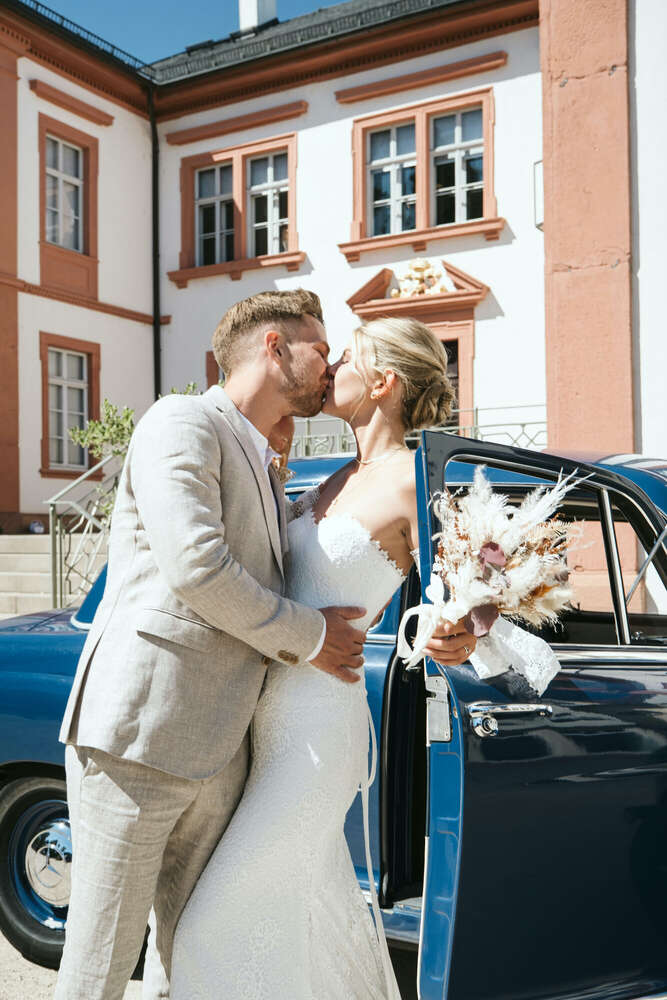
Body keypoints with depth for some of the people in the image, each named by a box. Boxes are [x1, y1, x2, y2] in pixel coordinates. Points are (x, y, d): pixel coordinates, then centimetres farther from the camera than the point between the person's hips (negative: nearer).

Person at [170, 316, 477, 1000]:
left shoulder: (415, 483, -14)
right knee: (319, 911, 23)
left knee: (220, 930, -1)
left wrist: (458, 640, -33)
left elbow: (448, 638, -11)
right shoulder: (343, 480, 9)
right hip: (274, 714, 8)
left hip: (316, 730, -8)